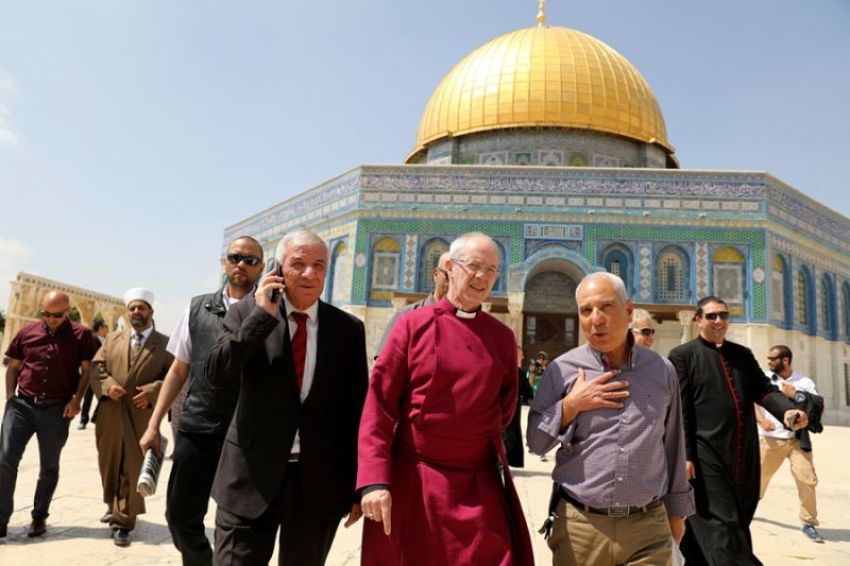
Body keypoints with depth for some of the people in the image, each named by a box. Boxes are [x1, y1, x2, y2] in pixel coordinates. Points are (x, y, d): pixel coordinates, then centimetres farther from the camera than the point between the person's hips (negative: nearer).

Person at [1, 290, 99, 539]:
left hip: (57, 410, -1)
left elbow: (87, 370, -1)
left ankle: (39, 517, 25)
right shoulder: (27, 333, 3)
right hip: (22, 405, 2)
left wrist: (76, 399, -10)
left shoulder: (81, 335, -4)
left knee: (49, 466, 10)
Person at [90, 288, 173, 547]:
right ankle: (114, 508, 38)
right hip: (110, 414, 4)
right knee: (109, 466, 17)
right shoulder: (112, 339, 14)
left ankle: (123, 522, 7)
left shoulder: (165, 343, 1)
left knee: (132, 470, -2)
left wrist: (152, 391, -21)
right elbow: (96, 367, 9)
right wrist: (107, 385, -10)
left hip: (142, 416, -4)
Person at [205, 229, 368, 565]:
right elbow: (216, 375, -10)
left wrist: (359, 483, 5)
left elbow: (357, 409, 3)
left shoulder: (349, 329, 1)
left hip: (321, 482, 1)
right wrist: (262, 315, -15)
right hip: (252, 477, -1)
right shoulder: (247, 314, 0)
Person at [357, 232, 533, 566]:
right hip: (412, 482, -2)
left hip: (481, 486, 2)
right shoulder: (413, 325, -5)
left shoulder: (503, 338, 4)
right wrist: (374, 480, -15)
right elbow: (379, 405, -9)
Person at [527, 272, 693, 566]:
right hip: (579, 526, -1)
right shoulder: (562, 370, -4)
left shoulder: (662, 370, 2)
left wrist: (676, 509, 15)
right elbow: (535, 441, -1)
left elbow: (673, 445, 11)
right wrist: (571, 405, -14)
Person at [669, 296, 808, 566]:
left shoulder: (743, 354, 15)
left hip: (744, 456, 7)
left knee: (739, 520, 15)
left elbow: (763, 389, 8)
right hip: (706, 456, -6)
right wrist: (685, 455, -14)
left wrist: (787, 410, -14)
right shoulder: (682, 355, -3)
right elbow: (679, 410, -9)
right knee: (721, 525, -5)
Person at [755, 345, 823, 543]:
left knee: (807, 479, -7)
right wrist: (762, 420, -20)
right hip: (770, 439, 0)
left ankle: (809, 523, 9)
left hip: (797, 439, 0)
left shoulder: (804, 382, -1)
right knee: (758, 475, 9)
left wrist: (795, 395, -16)